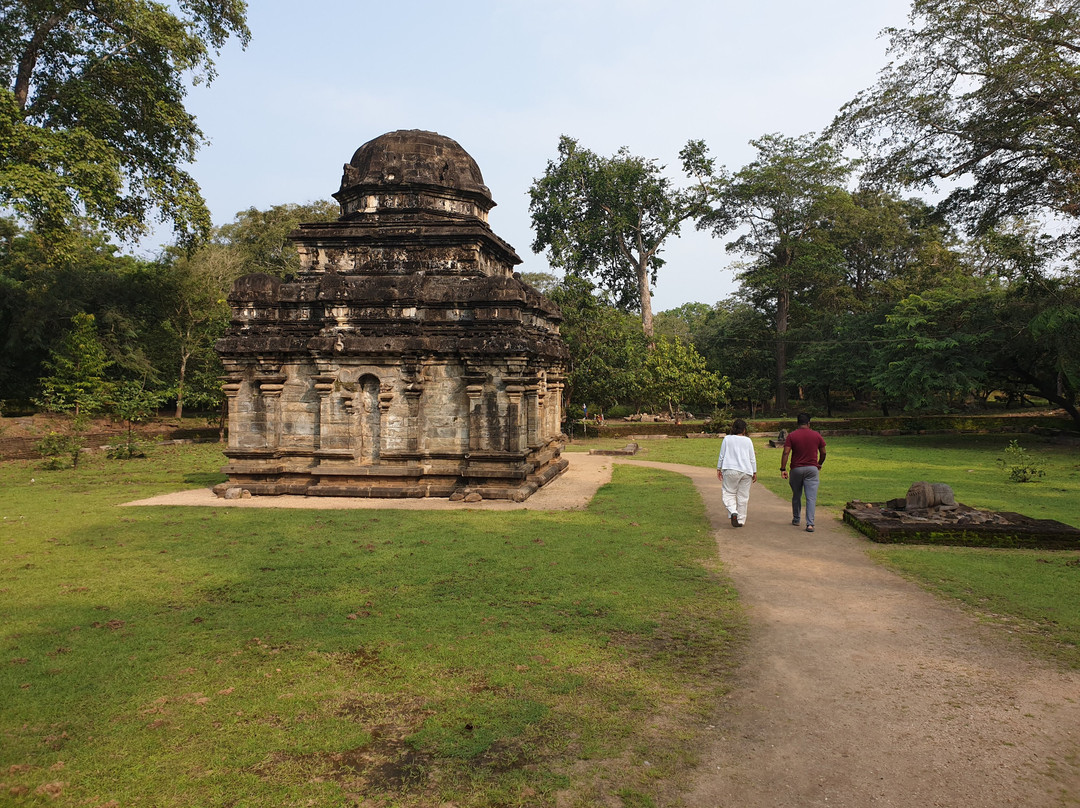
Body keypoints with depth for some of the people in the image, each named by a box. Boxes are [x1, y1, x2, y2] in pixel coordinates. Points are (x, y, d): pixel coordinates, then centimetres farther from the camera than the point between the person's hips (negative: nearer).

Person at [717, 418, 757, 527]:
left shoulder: (727, 439, 0)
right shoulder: (748, 441, 3)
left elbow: (722, 456, 2)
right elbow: (752, 458, 6)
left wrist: (719, 469, 11)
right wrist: (754, 472, 14)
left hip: (730, 470, -2)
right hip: (746, 471, 2)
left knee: (729, 493, 6)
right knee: (743, 496, 8)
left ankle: (733, 512, -20)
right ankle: (741, 520, 12)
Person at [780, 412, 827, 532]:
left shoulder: (791, 435, -3)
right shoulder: (817, 435, 2)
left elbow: (786, 453, -11)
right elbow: (823, 453, 8)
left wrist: (783, 469, -10)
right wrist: (820, 464, 26)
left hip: (796, 469, 0)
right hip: (812, 469, 0)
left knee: (796, 496, 17)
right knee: (811, 498, -3)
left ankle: (796, 519, 29)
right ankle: (810, 524, -12)